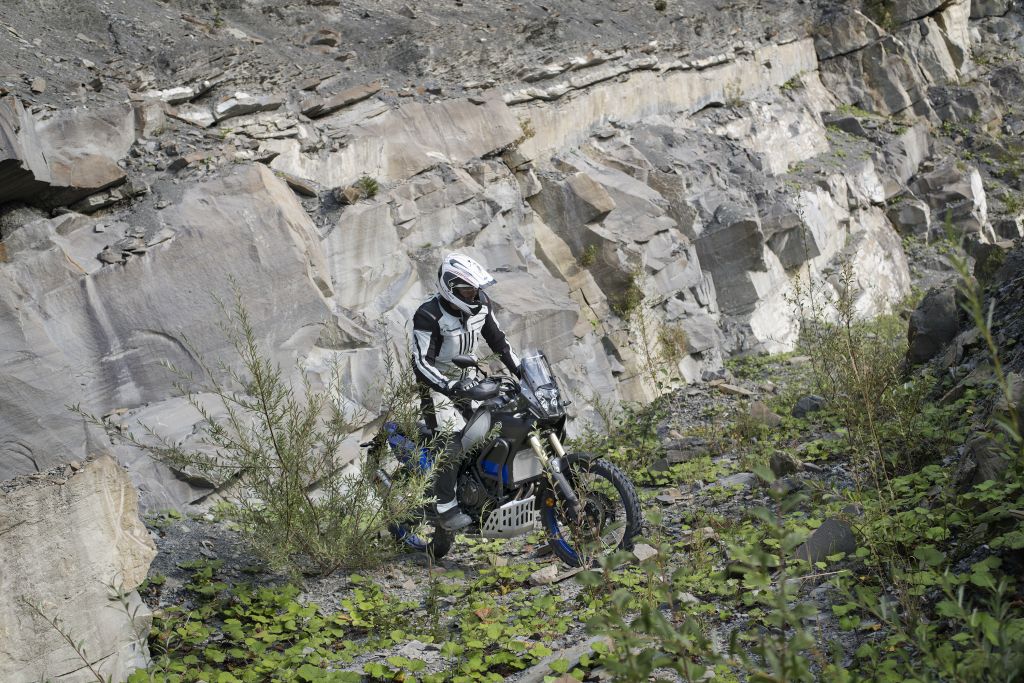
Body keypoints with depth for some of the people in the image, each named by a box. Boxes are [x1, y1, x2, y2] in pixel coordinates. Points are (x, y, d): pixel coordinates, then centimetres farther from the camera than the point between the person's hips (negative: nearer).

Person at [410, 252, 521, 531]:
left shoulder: (481, 303, -4)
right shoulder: (429, 315, -25)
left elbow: (497, 340, 8)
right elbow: (422, 362, -30)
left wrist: (521, 371, 2)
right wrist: (450, 388, -44)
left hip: (467, 375, 7)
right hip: (437, 381, -7)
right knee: (453, 438, -21)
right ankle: (445, 507, -15)